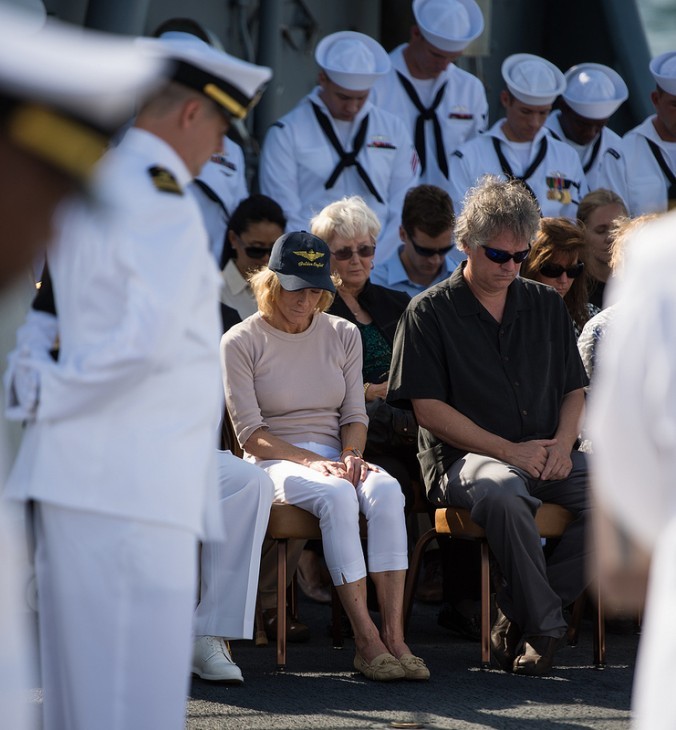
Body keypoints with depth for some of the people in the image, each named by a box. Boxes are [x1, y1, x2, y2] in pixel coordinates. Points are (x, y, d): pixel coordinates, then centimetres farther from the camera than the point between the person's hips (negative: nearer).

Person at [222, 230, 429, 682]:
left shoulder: (343, 335, 13)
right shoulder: (241, 342, 0)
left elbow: (355, 416, 14)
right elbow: (250, 434, -5)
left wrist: (352, 454, -9)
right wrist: (311, 462, -18)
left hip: (334, 458, 4)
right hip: (275, 463, -4)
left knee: (386, 490, -31)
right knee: (336, 496, -37)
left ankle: (394, 635, -37)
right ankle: (366, 641, -38)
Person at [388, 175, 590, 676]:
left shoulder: (547, 306, 19)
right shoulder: (430, 312, 4)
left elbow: (574, 390, 20)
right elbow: (428, 407, -4)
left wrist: (562, 443, -3)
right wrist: (509, 451, -12)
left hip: (545, 458, 5)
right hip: (463, 457, -5)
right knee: (503, 492, -41)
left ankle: (519, 618, -17)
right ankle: (545, 625, -27)